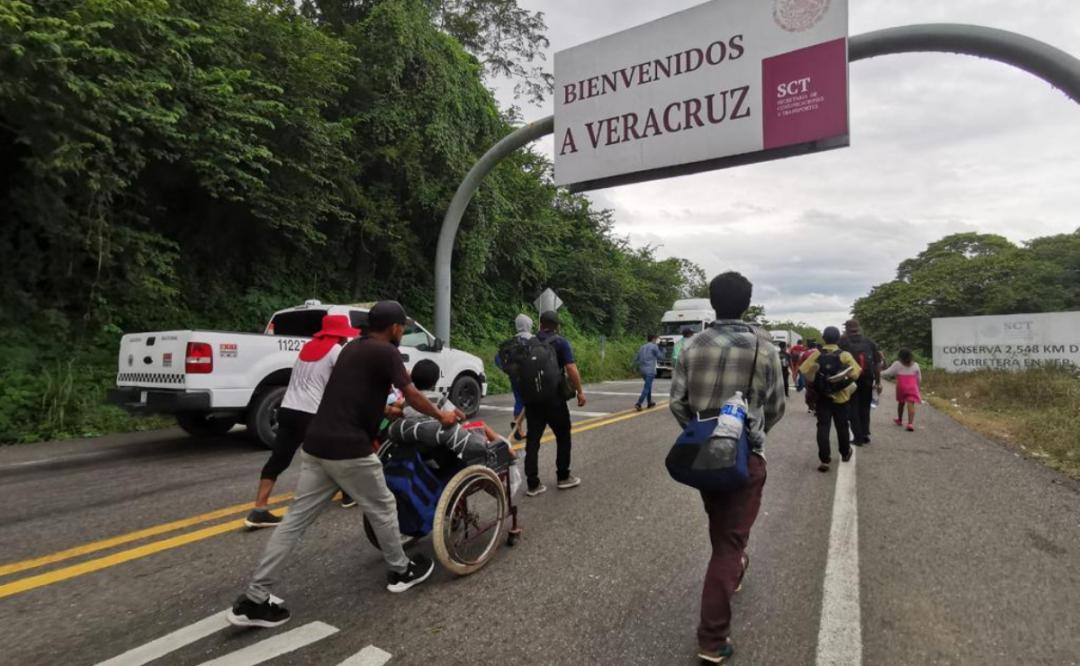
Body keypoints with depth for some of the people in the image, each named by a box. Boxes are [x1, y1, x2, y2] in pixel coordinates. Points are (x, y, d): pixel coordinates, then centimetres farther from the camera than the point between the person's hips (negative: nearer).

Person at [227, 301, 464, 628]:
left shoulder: (352, 348, 19)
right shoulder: (385, 351, -7)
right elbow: (413, 396, -2)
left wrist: (385, 409, 46)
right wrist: (441, 416, 14)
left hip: (316, 444, 8)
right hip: (348, 448, -8)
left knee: (296, 518, 10)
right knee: (382, 508, 12)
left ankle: (253, 600, 12)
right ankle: (400, 571, 29)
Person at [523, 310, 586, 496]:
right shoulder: (560, 342, -6)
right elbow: (571, 369, -14)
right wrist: (580, 391, -4)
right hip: (554, 398, -4)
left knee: (532, 440, 5)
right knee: (563, 437, 13)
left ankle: (532, 484, 6)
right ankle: (563, 477, 20)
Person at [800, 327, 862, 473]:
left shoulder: (816, 354, -7)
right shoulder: (845, 355, -8)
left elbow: (803, 371, -11)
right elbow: (856, 374, -13)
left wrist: (812, 383, 5)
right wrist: (846, 380, 6)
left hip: (822, 397, 0)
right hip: (841, 397, 0)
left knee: (823, 427, 0)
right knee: (842, 426, 18)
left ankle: (824, 460, -7)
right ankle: (845, 453, 36)